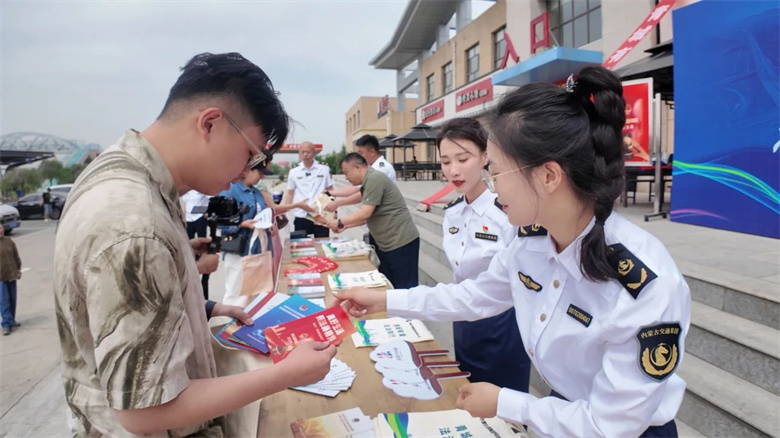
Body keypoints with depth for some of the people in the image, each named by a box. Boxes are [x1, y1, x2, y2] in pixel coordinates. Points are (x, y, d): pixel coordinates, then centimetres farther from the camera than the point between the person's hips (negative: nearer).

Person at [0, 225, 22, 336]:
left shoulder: (9, 241, 6)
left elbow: (16, 256, 14)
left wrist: (19, 269, 13)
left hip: (11, 275, 5)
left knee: (12, 299, 12)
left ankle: (12, 320, 26)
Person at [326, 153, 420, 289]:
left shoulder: (374, 178, -16)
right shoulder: (369, 181, 16)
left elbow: (366, 213, -20)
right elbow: (369, 216, 19)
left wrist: (340, 222, -8)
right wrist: (346, 226, 12)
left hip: (401, 242, -10)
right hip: (387, 242, 10)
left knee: (404, 288, -5)